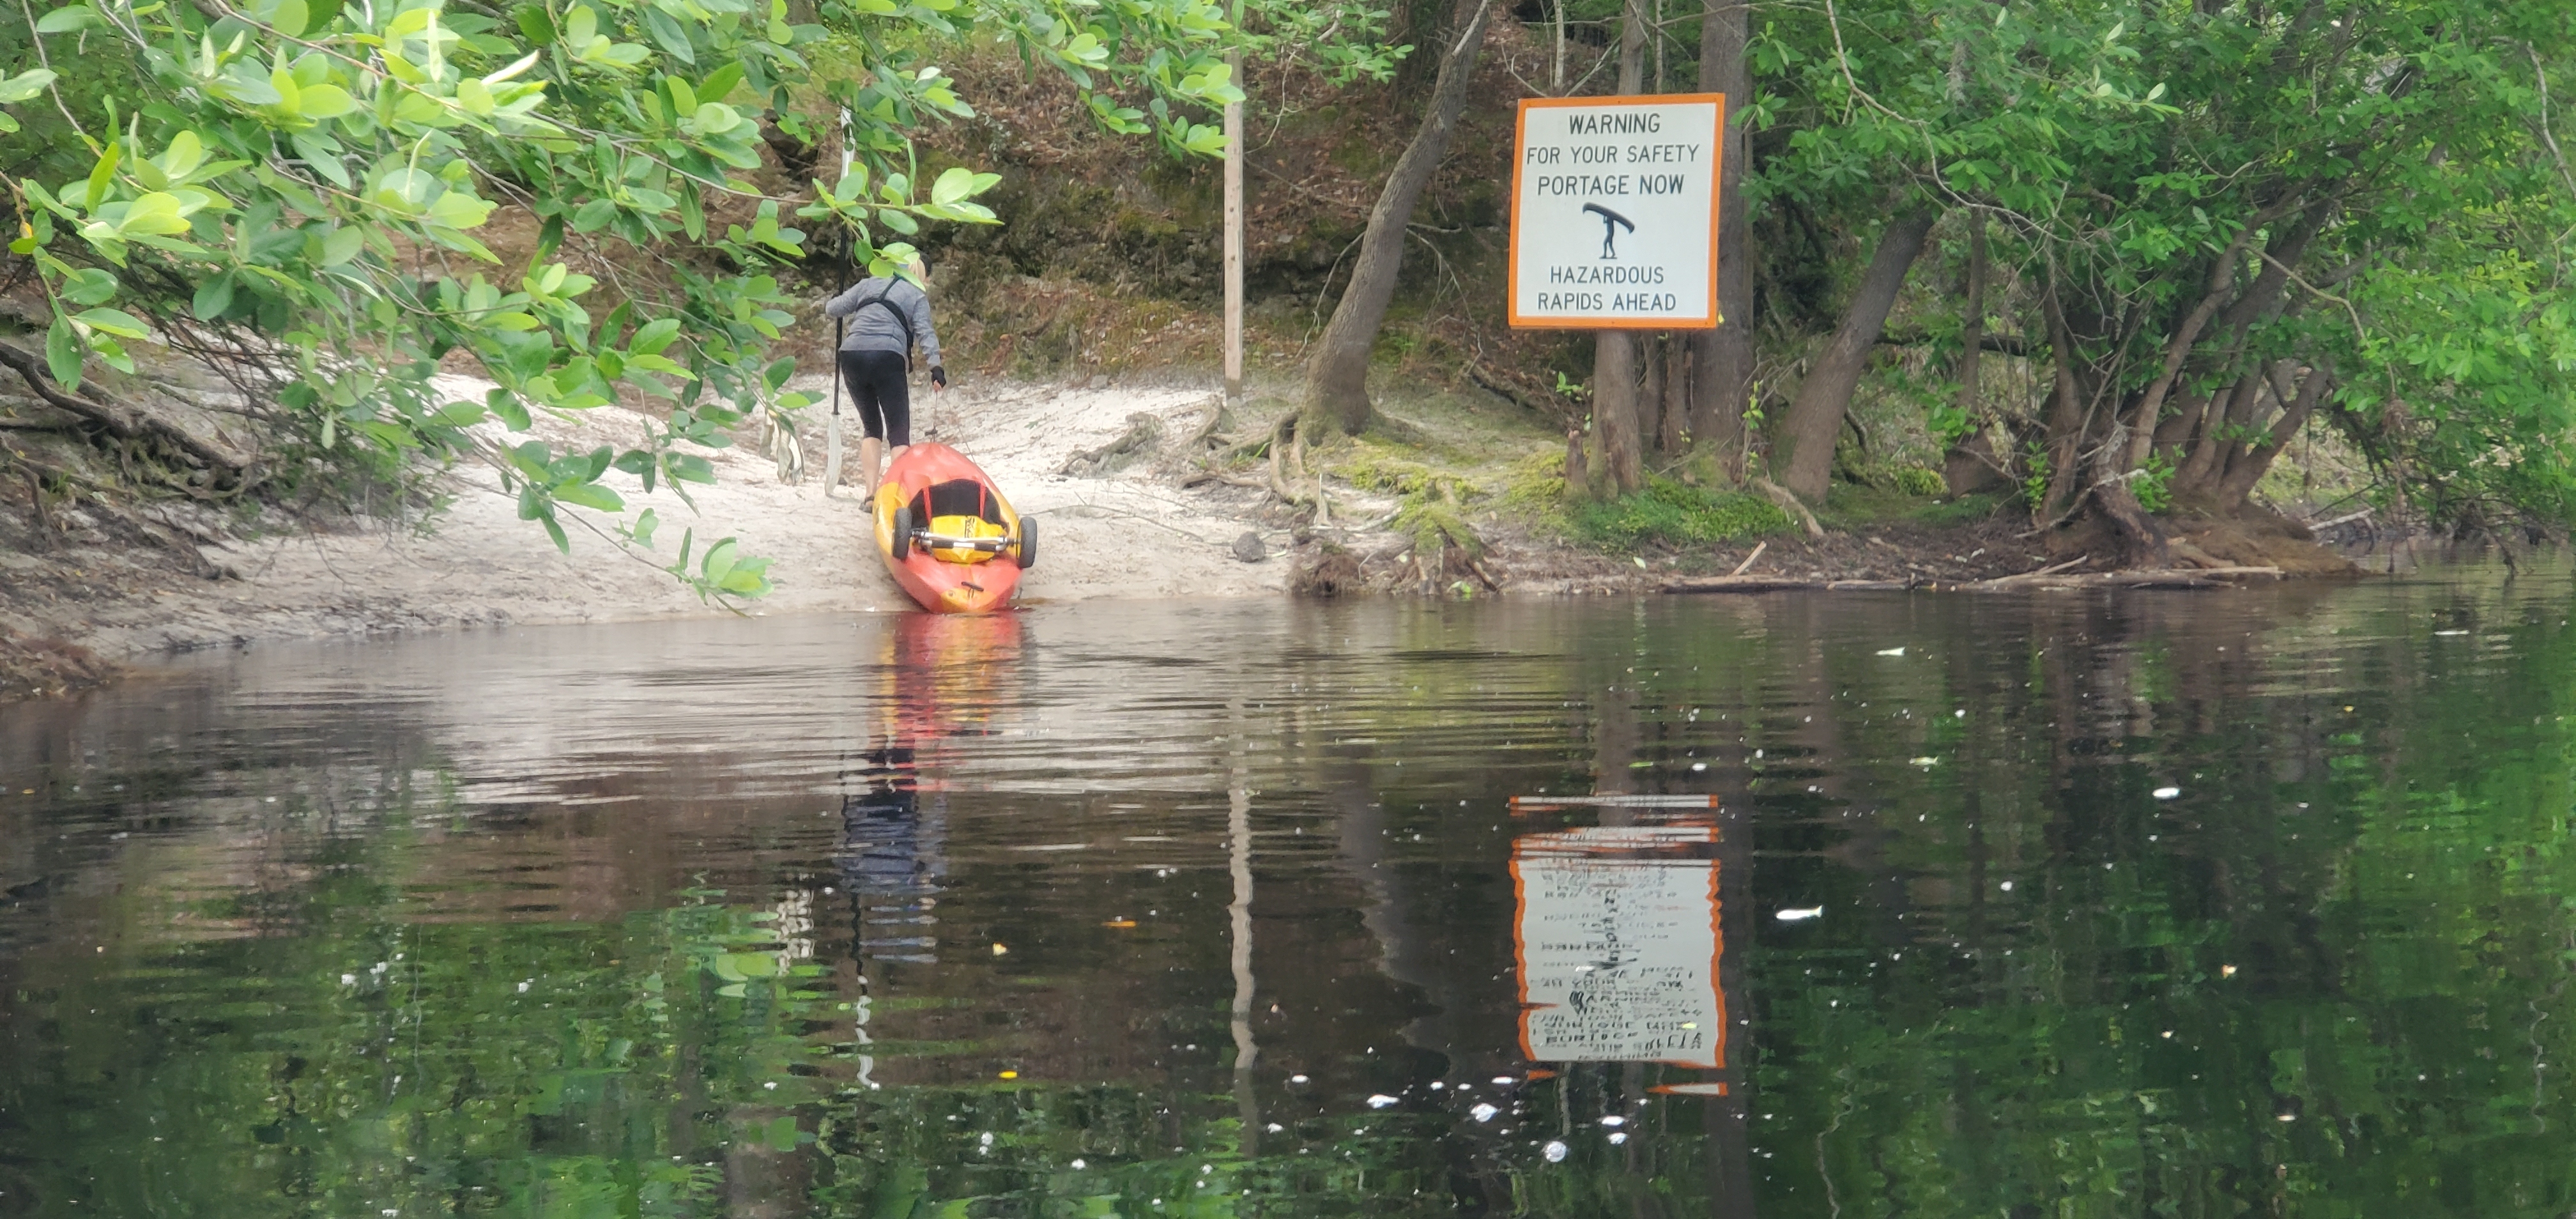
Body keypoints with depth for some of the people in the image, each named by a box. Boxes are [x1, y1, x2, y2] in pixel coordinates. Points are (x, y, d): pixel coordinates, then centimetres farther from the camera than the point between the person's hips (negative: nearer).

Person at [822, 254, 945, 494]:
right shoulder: (918, 297, 12)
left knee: (872, 428, 16)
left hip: (851, 355, 4)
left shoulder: (869, 285, 22)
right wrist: (935, 366, -14)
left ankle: (871, 493, 6)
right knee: (899, 433, 0)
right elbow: (925, 332, -4)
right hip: (887, 357, -4)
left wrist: (827, 309, 45)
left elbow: (833, 308, 22)